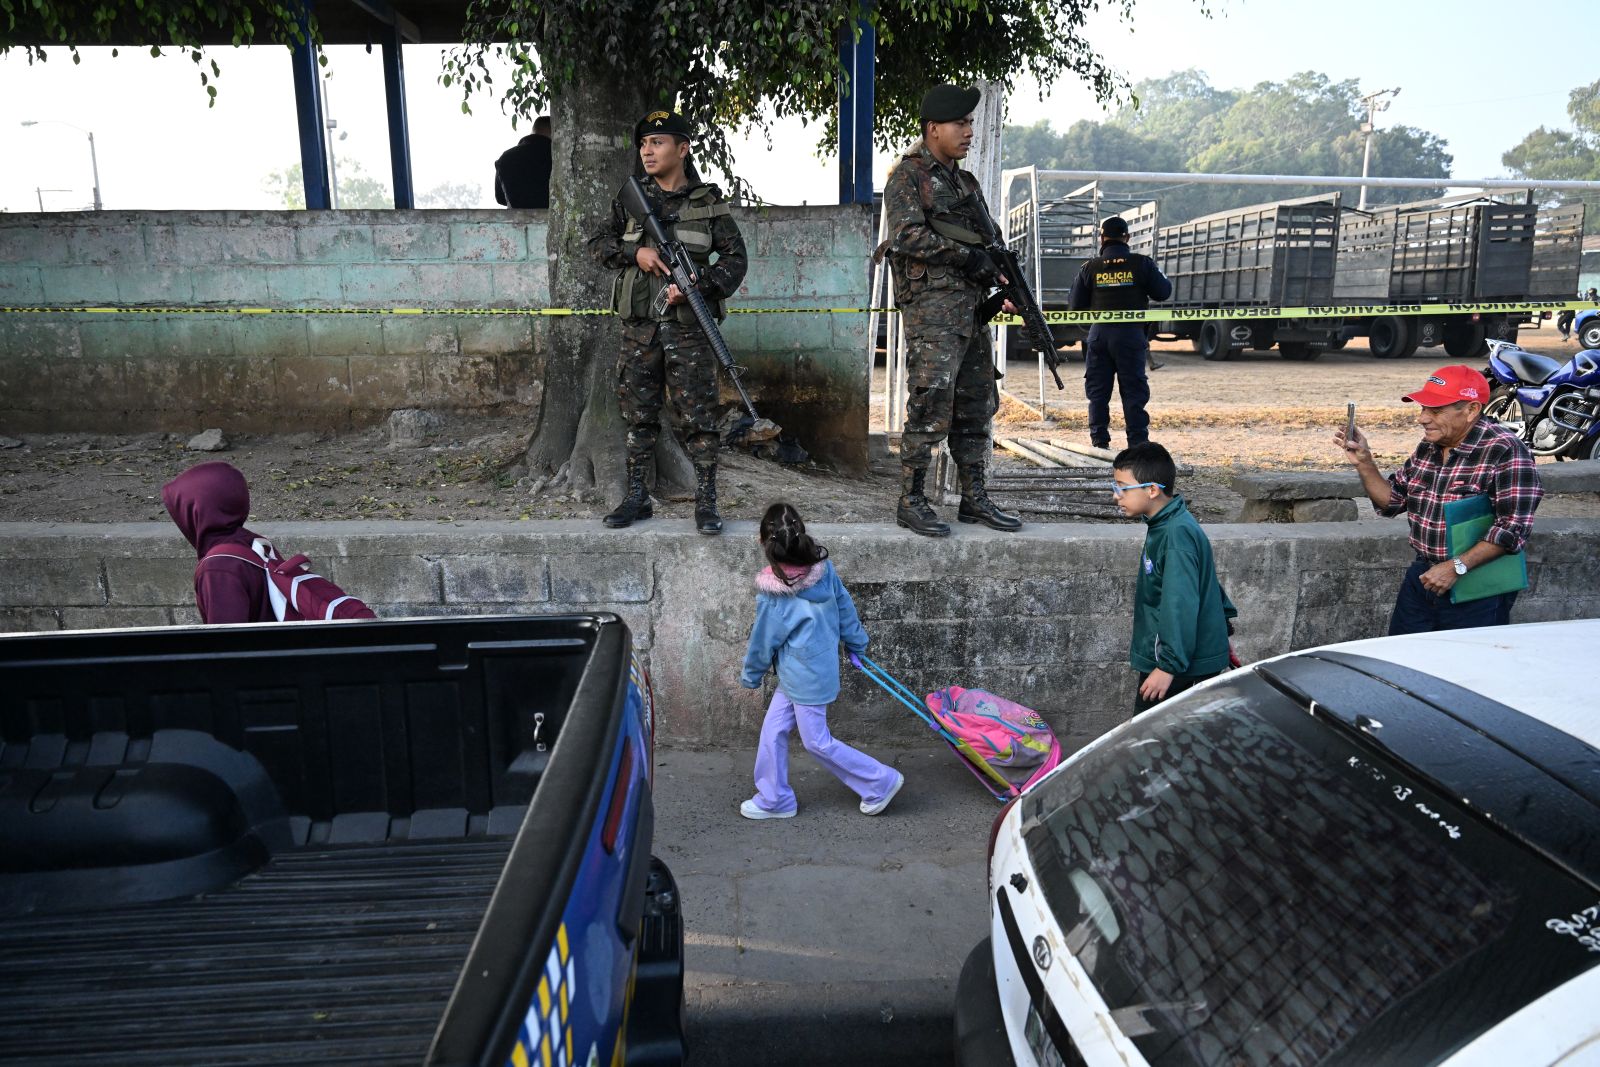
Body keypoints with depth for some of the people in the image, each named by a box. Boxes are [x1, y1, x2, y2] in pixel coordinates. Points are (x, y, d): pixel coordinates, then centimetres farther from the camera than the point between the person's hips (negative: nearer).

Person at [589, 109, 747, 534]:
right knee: (639, 417, 9)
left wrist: (698, 285, -15)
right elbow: (598, 242, 12)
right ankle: (636, 497, 20)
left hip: (688, 328, -3)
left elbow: (736, 257, 1)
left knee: (698, 418, -2)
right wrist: (634, 252, -7)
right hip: (639, 327, 3)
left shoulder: (709, 201, 1)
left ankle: (706, 502, 7)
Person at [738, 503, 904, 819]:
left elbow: (763, 641, -10)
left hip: (805, 679, -8)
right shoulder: (824, 567, -10)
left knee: (817, 742, 8)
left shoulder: (772, 595, -25)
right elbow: (845, 608, 2)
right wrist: (856, 645, 18)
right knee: (772, 732, 16)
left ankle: (881, 782, 19)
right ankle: (774, 799, 27)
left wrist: (750, 676, 8)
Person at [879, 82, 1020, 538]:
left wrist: (1003, 275, 6)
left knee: (976, 405, 9)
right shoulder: (908, 176, -2)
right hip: (931, 307, -8)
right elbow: (907, 235, -16)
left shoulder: (966, 182, 22)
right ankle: (911, 501, -3)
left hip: (971, 307, 8)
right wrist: (964, 254, -16)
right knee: (931, 404, -11)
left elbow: (986, 240, 25)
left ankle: (973, 498, 17)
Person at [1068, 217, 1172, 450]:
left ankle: (1099, 440, 8)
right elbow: (1163, 292, 5)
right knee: (1134, 390, 3)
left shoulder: (1091, 267, 1)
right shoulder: (1142, 264, -3)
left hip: (1099, 335, 1)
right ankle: (1138, 442, 1)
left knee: (1097, 390, 8)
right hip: (1131, 334, -1)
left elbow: (1075, 304, 4)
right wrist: (1158, 273, 22)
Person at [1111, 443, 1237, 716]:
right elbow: (1205, 580, 21)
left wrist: (1169, 665, -24)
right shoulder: (1165, 525, 9)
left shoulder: (1177, 535, -22)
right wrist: (1223, 623, 29)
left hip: (1184, 667, -10)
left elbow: (1181, 605, -25)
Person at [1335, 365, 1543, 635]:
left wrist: (1456, 567, -25)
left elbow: (1514, 527, -21)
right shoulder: (1428, 446, 6)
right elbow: (1392, 501, 13)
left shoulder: (1505, 451, -17)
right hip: (1423, 577, 7)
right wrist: (1363, 462, -1)